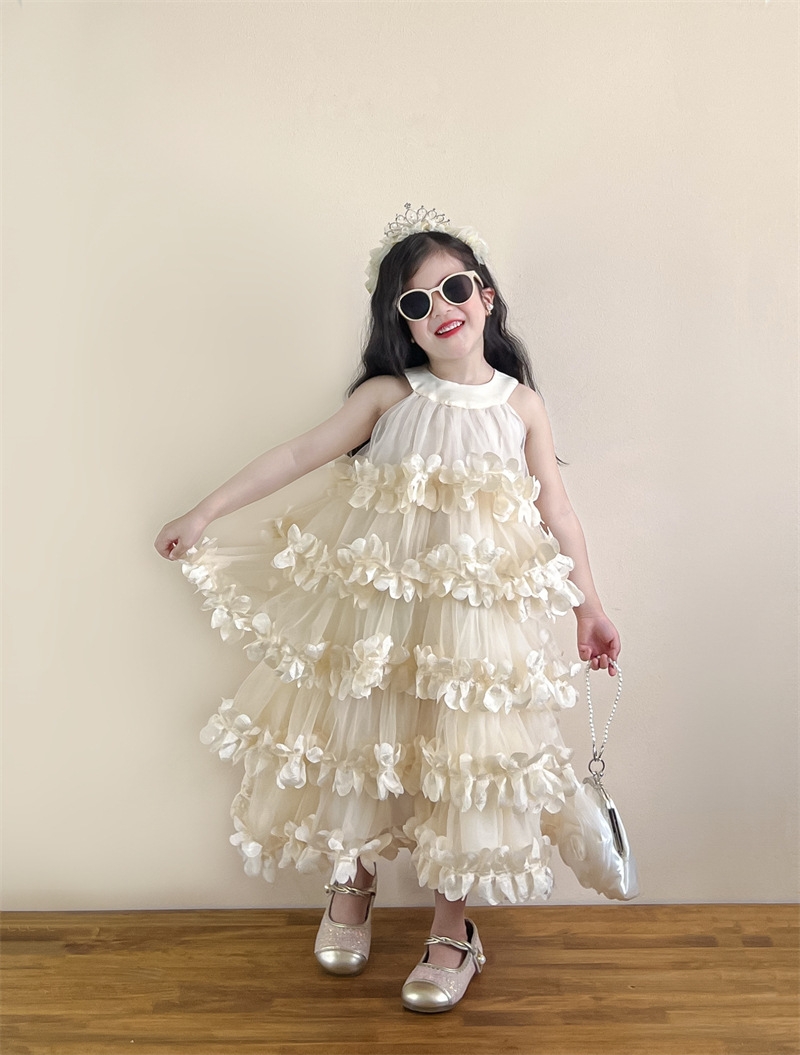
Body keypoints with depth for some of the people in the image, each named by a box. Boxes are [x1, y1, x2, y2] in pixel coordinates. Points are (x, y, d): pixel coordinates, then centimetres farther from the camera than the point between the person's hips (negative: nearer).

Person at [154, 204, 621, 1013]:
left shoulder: (519, 402, 2)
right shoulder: (389, 394, 0)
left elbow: (555, 509, 8)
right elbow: (297, 455, 2)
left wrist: (589, 604, 9)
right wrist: (204, 514, 2)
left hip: (477, 612, 0)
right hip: (379, 604, 0)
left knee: (459, 754, 5)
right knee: (362, 739, 10)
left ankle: (452, 926, 22)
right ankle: (352, 889, 35)